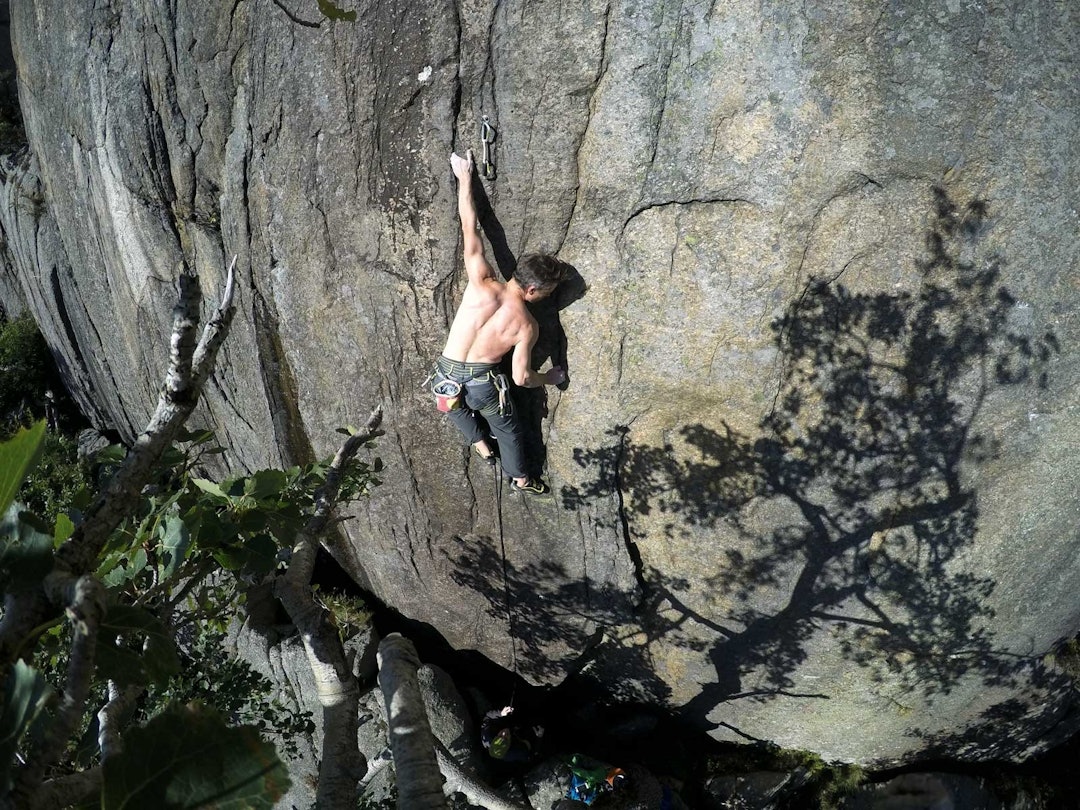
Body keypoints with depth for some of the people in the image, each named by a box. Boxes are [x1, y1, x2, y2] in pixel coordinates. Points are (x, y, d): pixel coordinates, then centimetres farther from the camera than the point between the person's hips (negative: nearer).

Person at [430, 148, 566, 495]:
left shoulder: (481, 283, -17)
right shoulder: (527, 326, -17)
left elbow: (469, 228, -12)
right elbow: (522, 378, -10)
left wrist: (464, 177, -4)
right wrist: (551, 378, 11)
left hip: (447, 376, 1)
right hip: (484, 384, -1)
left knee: (455, 402, 39)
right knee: (508, 429, 28)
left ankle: (481, 446, 41)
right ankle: (521, 480, 46)